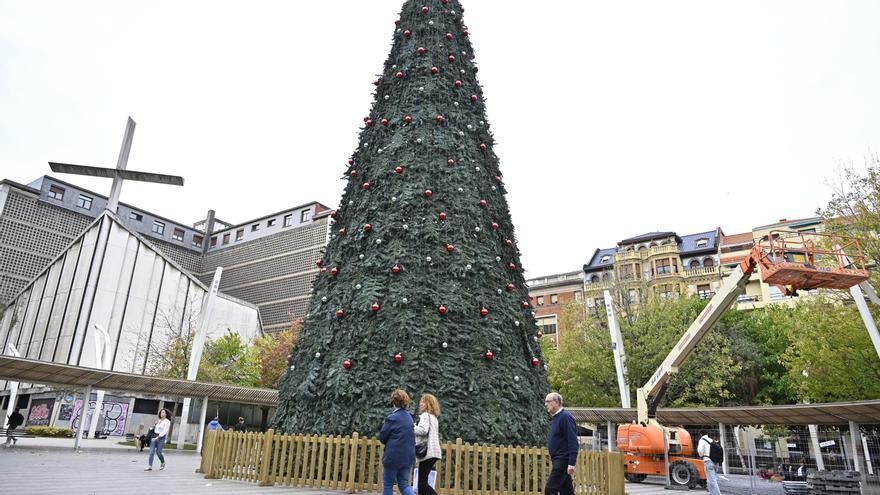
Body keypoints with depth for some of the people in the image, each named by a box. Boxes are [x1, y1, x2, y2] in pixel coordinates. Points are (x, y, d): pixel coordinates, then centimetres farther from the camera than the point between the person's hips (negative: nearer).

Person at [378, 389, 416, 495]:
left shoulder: (392, 418, -14)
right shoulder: (409, 417, 7)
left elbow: (382, 438, -6)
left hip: (393, 457, -6)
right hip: (408, 457, 6)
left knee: (387, 485, 8)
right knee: (404, 484, 12)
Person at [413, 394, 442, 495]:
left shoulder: (425, 415, -7)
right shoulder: (434, 417, 21)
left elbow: (423, 430, -23)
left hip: (427, 452, -9)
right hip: (434, 452, 9)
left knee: (423, 482, -7)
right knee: (422, 481, 13)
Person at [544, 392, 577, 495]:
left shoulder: (565, 416, -13)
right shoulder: (556, 417, 15)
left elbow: (573, 442, -19)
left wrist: (572, 463, -24)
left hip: (563, 460, -9)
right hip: (558, 460, 9)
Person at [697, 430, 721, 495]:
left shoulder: (702, 440, -1)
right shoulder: (712, 441, 20)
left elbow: (700, 450, -17)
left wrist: (701, 456, 5)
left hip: (708, 462, -8)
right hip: (715, 463, 8)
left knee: (712, 481, -11)